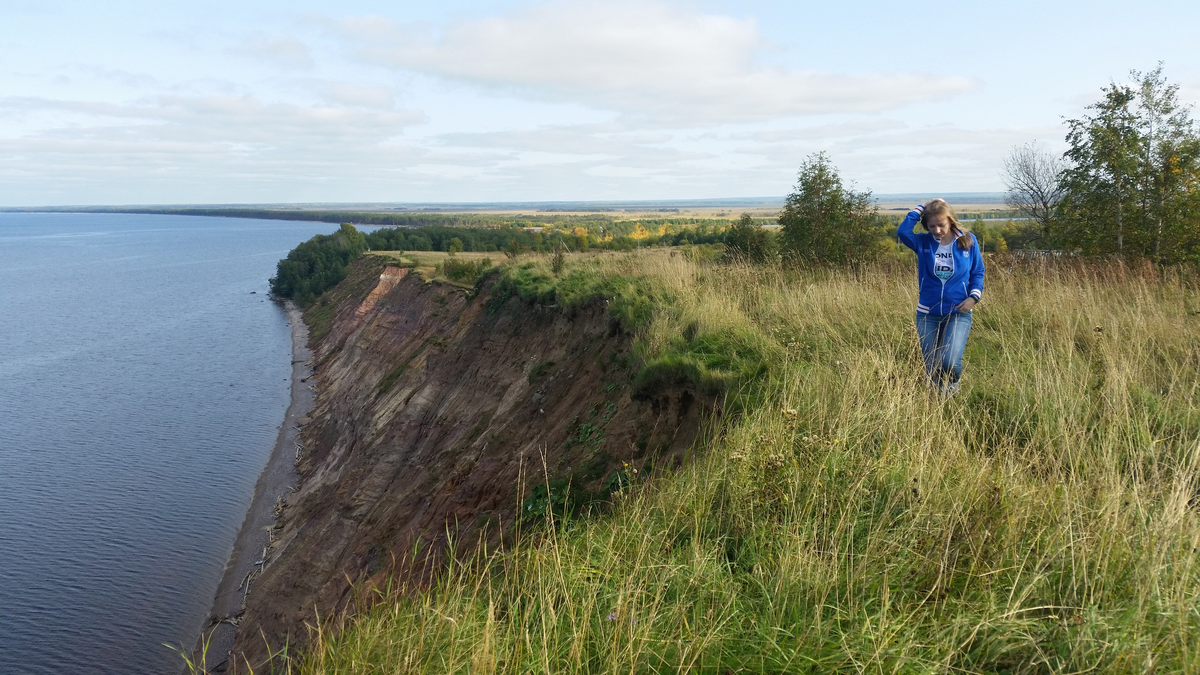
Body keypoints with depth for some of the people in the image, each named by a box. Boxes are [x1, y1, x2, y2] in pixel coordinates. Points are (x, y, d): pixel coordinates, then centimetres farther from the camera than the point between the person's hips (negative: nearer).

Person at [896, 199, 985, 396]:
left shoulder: (968, 241, -2)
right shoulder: (923, 242, -2)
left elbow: (978, 273, 6)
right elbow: (902, 232, -22)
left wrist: (974, 296, -10)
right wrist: (920, 208, -14)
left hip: (959, 314, -2)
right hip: (927, 315, 2)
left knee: (949, 362, -19)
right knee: (931, 369, 6)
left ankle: (953, 383, 16)